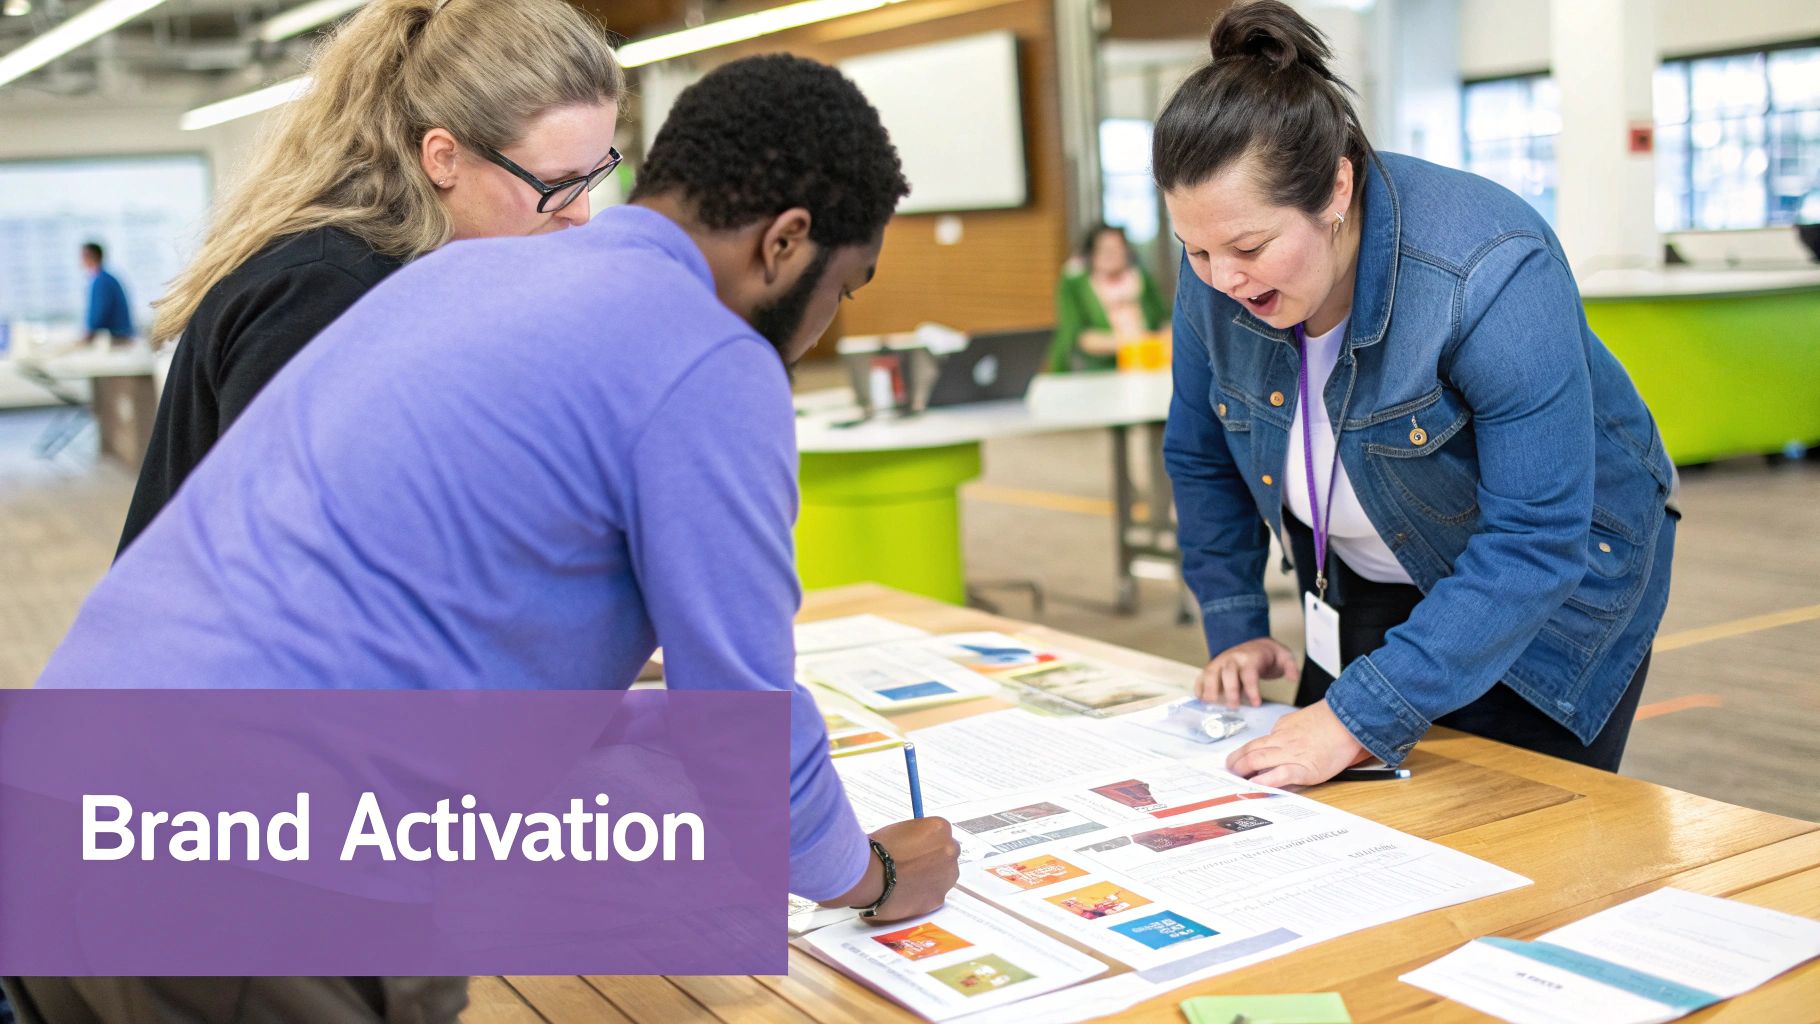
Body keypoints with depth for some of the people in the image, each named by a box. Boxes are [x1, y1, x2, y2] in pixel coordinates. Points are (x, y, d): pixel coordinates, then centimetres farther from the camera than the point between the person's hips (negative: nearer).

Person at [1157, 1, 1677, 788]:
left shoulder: (1492, 276, -33)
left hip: (1550, 598, -4)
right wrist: (1235, 626, -3)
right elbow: (1202, 460, 2)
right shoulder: (1215, 273, -16)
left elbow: (1535, 544, -34)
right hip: (1363, 592, 5)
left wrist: (1360, 717, -36)